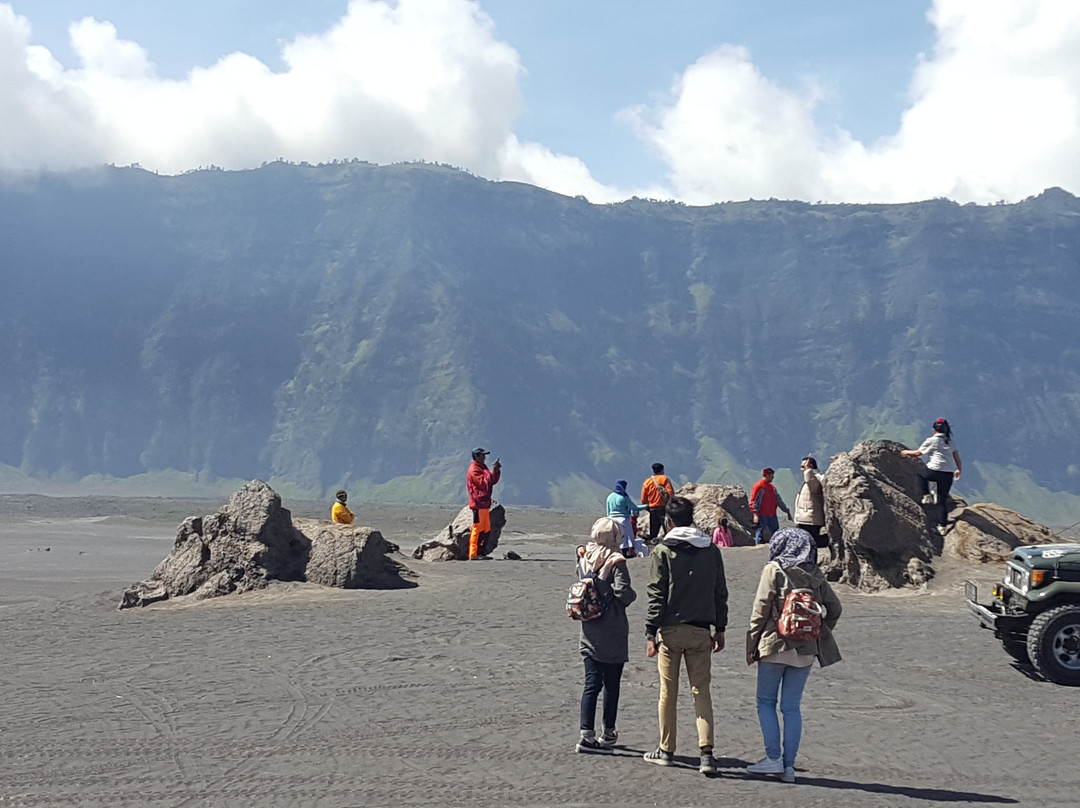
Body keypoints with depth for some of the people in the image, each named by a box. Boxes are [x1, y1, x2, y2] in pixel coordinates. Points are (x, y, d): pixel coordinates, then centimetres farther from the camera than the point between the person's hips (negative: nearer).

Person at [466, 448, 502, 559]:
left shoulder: (482, 467, 20)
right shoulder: (474, 469, -11)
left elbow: (493, 481, 20)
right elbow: (483, 483, -21)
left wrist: (496, 470, 5)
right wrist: (491, 471, -16)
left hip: (484, 503, 10)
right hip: (478, 503, -10)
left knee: (486, 529, 12)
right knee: (477, 529, -10)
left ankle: (481, 553, 16)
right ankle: (473, 554, -9)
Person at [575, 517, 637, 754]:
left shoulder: (584, 559, 4)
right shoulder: (616, 562, -13)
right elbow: (622, 592, -21)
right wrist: (633, 595, -1)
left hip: (589, 634, 5)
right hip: (612, 635, -5)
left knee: (591, 685, 7)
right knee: (611, 686, 8)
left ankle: (587, 734, 0)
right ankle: (607, 733, 16)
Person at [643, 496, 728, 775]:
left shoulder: (663, 551, -7)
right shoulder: (711, 550, 6)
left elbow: (657, 595, -9)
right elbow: (720, 592, 9)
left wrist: (651, 633, -6)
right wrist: (719, 629, 16)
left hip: (670, 629, -3)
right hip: (701, 631, 3)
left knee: (668, 692, 9)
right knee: (702, 691, 7)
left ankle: (666, 750, 19)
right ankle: (706, 751, -6)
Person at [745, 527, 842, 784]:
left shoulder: (773, 570, -4)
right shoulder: (814, 574, 8)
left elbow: (761, 609, -8)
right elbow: (834, 607, 9)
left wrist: (752, 644, -3)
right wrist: (820, 635, 18)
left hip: (775, 646, -4)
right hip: (805, 650, 4)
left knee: (765, 701, 9)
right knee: (792, 707, 9)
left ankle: (773, 757, 2)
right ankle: (789, 765, 8)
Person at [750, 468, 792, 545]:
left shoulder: (772, 487, 17)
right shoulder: (758, 486, -5)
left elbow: (779, 501, 21)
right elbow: (753, 502, -10)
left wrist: (787, 511, 18)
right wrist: (755, 514, -20)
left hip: (772, 516, 7)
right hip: (762, 516, -7)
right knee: (761, 535, -6)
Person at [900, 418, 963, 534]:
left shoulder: (932, 440, 0)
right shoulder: (950, 442, 15)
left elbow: (918, 453, 9)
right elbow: (958, 459, 14)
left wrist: (907, 452, 26)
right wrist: (959, 470, 31)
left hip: (935, 471, -5)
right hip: (948, 474, 5)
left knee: (920, 471, 28)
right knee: (943, 501, 14)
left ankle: (927, 496, 18)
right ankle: (942, 526, 15)